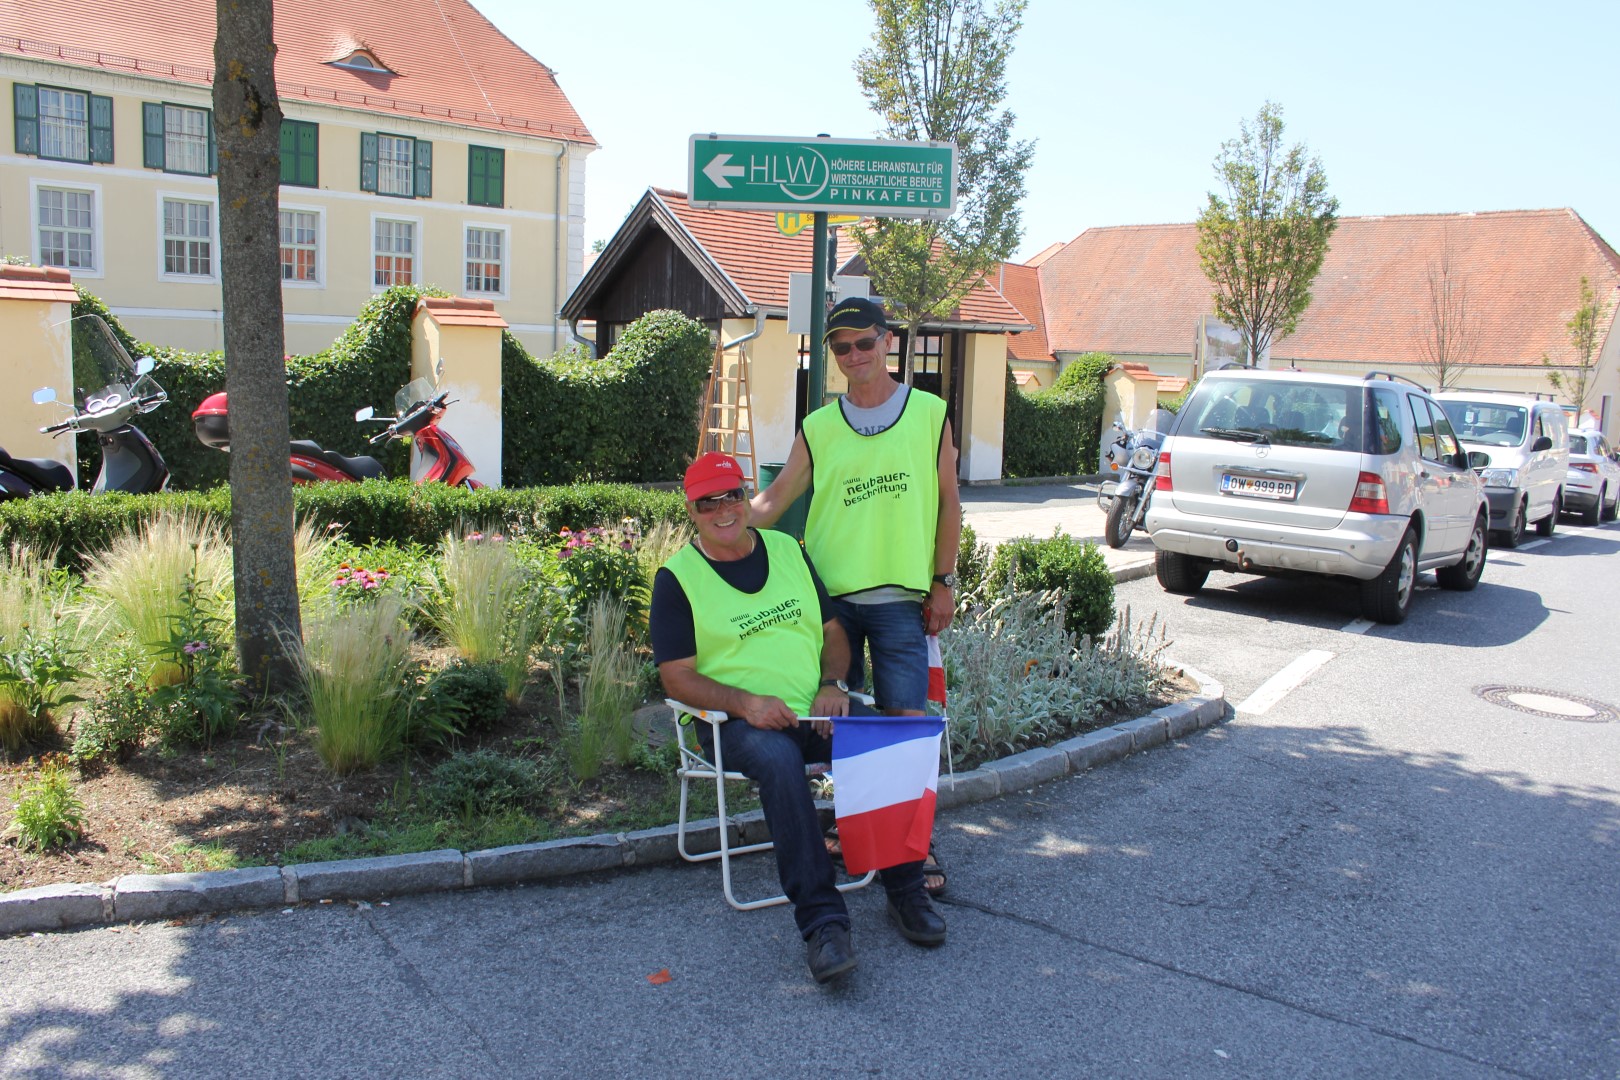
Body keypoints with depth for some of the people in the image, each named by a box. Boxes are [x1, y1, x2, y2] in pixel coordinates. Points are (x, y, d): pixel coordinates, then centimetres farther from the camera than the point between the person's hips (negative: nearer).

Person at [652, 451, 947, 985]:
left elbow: (833, 631, 18)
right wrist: (745, 702, -20)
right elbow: (677, 676, -4)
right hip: (739, 720, -4)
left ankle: (906, 890, -9)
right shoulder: (677, 577, 2)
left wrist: (832, 685, -3)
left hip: (817, 710, 4)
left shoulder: (788, 549, 15)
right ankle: (821, 920, -35)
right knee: (779, 760, -38)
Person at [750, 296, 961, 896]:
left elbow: (948, 502, 6)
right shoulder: (818, 428, 6)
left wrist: (944, 582, 2)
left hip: (901, 598, -2)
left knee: (907, 721, -5)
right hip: (830, 595, 2)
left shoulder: (929, 413, 3)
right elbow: (774, 499, 5)